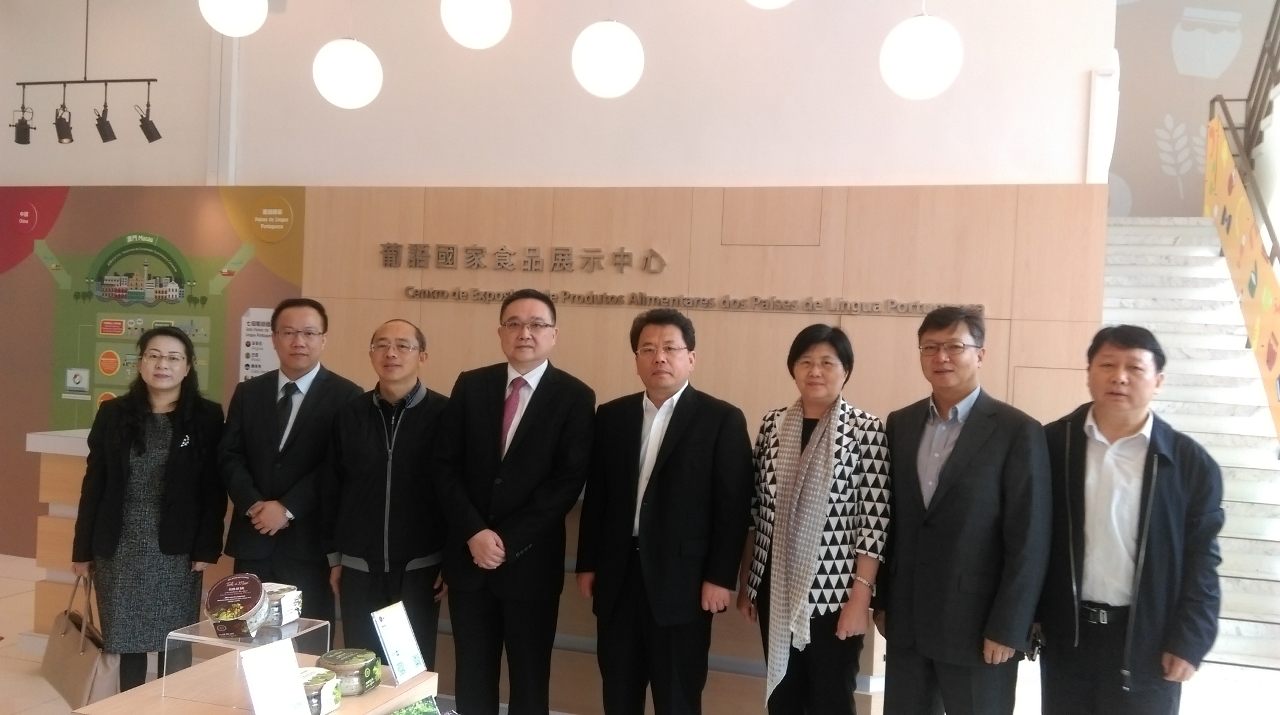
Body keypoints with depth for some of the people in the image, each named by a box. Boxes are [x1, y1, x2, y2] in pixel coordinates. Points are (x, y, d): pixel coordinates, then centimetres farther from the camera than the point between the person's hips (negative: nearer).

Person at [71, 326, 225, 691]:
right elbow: (94, 483, 6)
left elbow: (214, 489, -3)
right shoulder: (113, 413, 4)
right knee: (126, 645, 8)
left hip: (176, 552, -2)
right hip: (118, 550, 2)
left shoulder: (207, 417, -2)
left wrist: (206, 548, -8)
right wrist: (82, 548, 4)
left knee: (175, 647, 3)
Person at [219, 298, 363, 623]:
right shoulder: (248, 393, 11)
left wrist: (288, 508, -15)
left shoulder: (346, 396, -3)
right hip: (253, 539, 4)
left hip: (310, 542, -4)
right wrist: (254, 505, -10)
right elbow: (230, 457, 6)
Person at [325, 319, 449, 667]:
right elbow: (332, 487, 7)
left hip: (419, 567, -2)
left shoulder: (444, 414, -6)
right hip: (359, 568, 3)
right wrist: (335, 556, 8)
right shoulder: (349, 414, 3)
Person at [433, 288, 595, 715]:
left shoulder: (575, 397, -4)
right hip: (468, 555, 3)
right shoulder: (470, 386, 5)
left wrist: (509, 541, -15)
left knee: (530, 681, 9)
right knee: (472, 679, 11)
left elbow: (568, 481, -10)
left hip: (532, 562, -2)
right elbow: (445, 467, 1)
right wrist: (474, 533, -12)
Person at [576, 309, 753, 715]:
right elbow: (596, 496, 10)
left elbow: (733, 505, -7)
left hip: (682, 581, -4)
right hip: (618, 576, 4)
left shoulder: (722, 419, -4)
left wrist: (720, 577, -11)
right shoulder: (611, 416, 9)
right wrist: (587, 564, 8)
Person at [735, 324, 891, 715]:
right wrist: (746, 582, 10)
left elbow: (874, 521, -11)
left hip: (835, 593, -4)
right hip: (776, 589, 4)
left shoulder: (868, 430, -8)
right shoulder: (773, 424, 5)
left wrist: (861, 595, -14)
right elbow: (755, 511, 9)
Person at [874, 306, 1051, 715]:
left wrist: (1007, 629, -12)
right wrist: (882, 600, 9)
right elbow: (890, 517, 11)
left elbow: (1028, 541, -10)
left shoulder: (1017, 432, -8)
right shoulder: (900, 425, 7)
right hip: (905, 622, 5)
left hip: (978, 627, -4)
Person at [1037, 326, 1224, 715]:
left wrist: (1188, 642, -6)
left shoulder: (1191, 463, -5)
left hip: (1148, 639, -1)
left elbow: (1201, 560, -3)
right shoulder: (1053, 444, -4)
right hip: (1065, 634, 1)